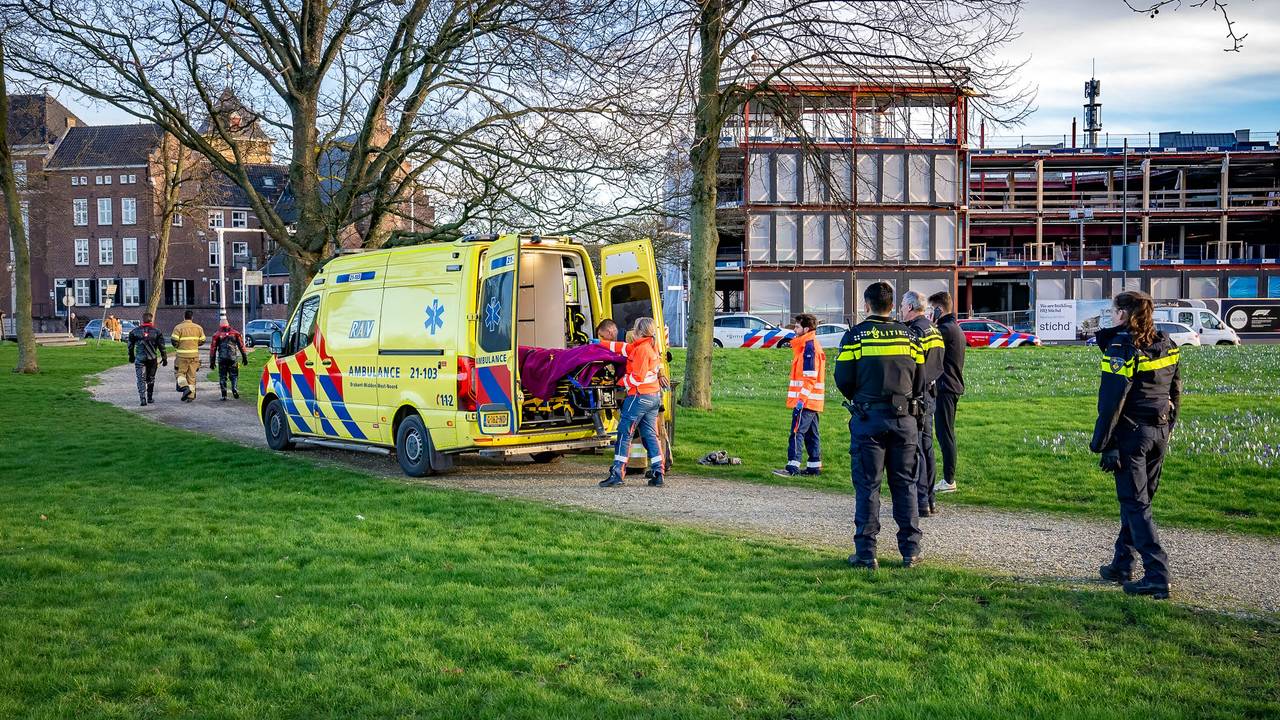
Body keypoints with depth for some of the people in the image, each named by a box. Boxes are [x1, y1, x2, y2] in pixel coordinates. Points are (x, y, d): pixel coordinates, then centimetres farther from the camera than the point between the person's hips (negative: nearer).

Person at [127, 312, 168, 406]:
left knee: (141, 379, -3)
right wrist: (164, 358, 7)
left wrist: (131, 356, 23)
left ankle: (142, 399, -16)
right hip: (152, 359, 1)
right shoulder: (156, 332, -1)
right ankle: (150, 398, 24)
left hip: (139, 359, -1)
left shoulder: (135, 331, 1)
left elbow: (131, 346, 10)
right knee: (151, 378, 16)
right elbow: (161, 347, 0)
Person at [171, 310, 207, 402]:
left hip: (182, 354, -3)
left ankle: (185, 387, -15)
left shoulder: (179, 327, -6)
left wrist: (178, 346, 10)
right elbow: (202, 341, 7)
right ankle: (191, 396, 8)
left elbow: (174, 340, -11)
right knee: (192, 375, 8)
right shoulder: (198, 328, 5)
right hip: (194, 354, 3)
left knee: (180, 372, 10)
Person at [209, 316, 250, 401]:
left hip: (221, 359, 0)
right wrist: (244, 357, 12)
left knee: (222, 377, 6)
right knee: (234, 375, 9)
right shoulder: (235, 333, 7)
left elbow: (213, 349, 6)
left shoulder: (217, 335, 6)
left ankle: (224, 395, 3)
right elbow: (241, 346, 7)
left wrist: (212, 361, 11)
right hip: (232, 359, 0)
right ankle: (235, 390, -13)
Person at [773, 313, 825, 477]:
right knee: (811, 434, 12)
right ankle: (814, 466, 16)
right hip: (812, 401, 10)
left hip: (805, 401, -10)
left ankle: (793, 467, -13)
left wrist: (801, 399, -23)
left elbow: (810, 377, -20)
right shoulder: (811, 345, 18)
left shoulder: (809, 347, -14)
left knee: (797, 432, -11)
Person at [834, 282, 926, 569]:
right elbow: (919, 381, 10)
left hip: (868, 419, -3)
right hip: (903, 419, 3)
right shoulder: (907, 336, 7)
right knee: (905, 484, 10)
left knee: (867, 486, 2)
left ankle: (866, 553, 2)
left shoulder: (855, 335, -4)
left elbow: (843, 379, -6)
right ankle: (910, 551, 12)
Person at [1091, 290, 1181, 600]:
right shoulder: (1166, 345, 9)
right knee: (1137, 499, 16)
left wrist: (1102, 443, -12)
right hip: (1160, 432, 7)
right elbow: (1175, 391, 15)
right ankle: (1122, 565, 24)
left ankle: (1157, 576, -8)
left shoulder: (1121, 349, -14)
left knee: (1135, 504, -3)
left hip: (1131, 433, -7)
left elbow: (1111, 402, -16)